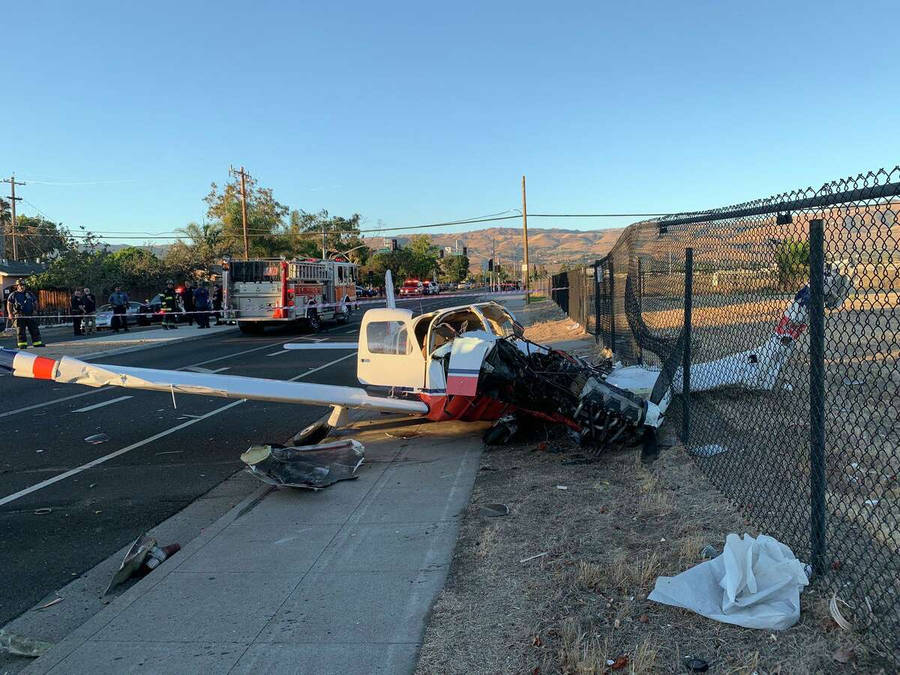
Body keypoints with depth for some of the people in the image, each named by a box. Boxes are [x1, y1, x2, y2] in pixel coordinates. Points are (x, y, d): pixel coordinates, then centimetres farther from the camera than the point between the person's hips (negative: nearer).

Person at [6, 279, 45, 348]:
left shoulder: (30, 294, 15)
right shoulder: (13, 295, 7)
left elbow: (35, 302, 22)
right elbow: (9, 304, 6)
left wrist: (35, 310, 6)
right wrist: (10, 313, -6)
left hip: (30, 316, 3)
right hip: (19, 316, -3)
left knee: (35, 330, 2)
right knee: (20, 332, -2)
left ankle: (37, 344, 6)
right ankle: (22, 345, 1)